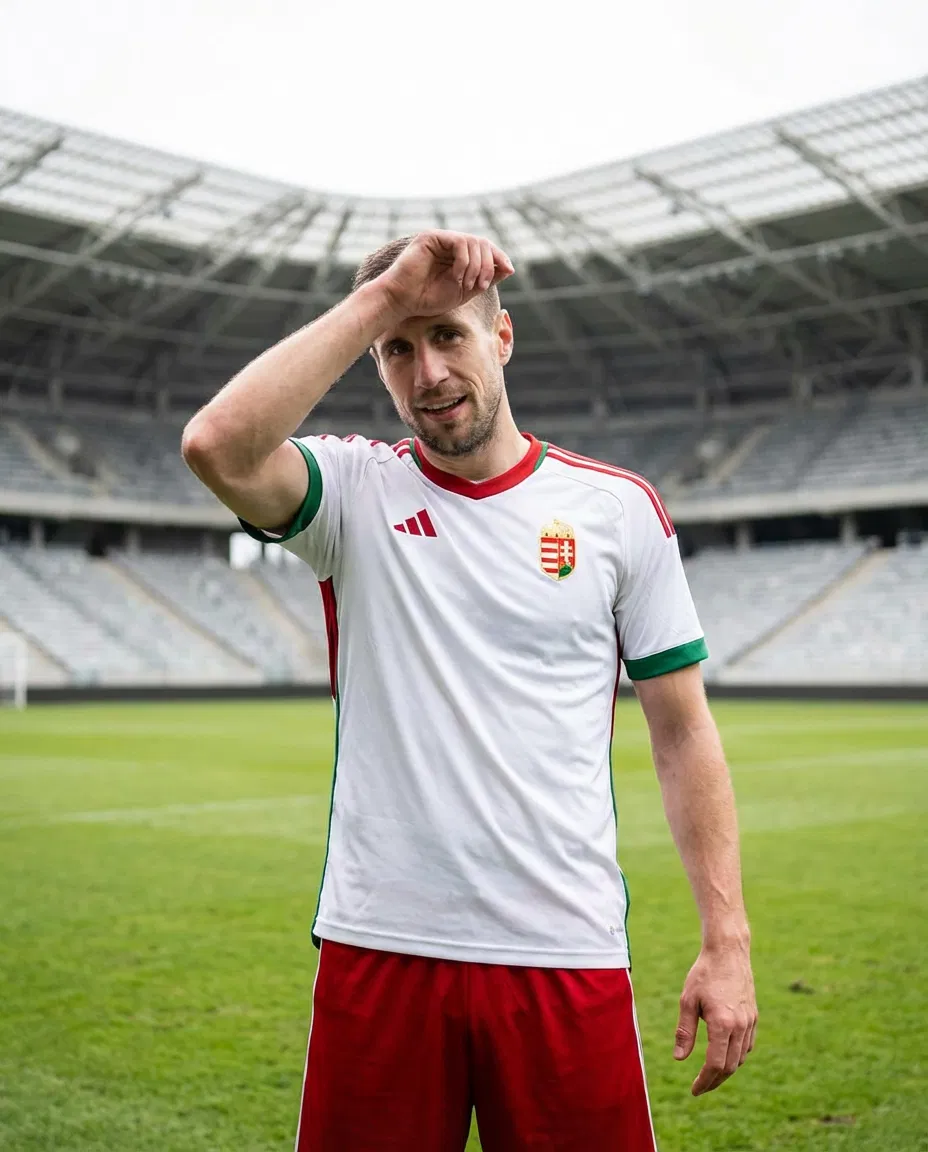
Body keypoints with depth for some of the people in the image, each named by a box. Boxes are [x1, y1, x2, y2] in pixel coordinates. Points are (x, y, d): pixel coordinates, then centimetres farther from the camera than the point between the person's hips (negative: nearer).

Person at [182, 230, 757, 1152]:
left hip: (567, 957, 1)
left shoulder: (620, 507, 4)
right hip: (378, 947, 0)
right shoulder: (354, 491, 2)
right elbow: (218, 448, -20)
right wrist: (381, 297, -15)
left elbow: (683, 732, 5)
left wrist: (727, 943, -1)